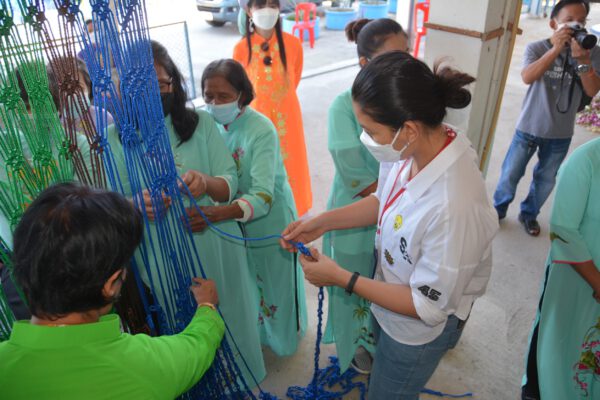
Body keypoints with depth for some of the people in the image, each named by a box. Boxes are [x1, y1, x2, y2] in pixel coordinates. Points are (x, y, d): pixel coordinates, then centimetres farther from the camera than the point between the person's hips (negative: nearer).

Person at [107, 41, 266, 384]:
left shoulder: (202, 123, -3)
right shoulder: (116, 139, -5)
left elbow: (231, 184, -6)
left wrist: (207, 183, -30)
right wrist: (137, 206, -29)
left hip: (215, 247, 1)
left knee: (229, 319, 17)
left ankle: (239, 380, 46)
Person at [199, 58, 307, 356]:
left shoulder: (261, 129, -25)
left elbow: (263, 197, -33)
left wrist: (219, 214, -49)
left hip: (270, 222, -4)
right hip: (232, 222, 5)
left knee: (276, 285, 16)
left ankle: (285, 336, 45)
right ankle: (255, 332, 49)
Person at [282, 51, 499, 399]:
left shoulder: (453, 208, -42)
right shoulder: (413, 149, -21)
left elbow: (428, 305, -27)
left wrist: (340, 277, -23)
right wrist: (322, 222, -7)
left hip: (420, 329, -6)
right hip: (394, 293, 6)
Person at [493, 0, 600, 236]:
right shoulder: (537, 48, -11)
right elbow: (527, 77, -29)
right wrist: (555, 49, -39)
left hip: (560, 134, 2)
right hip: (529, 128, -2)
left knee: (545, 180, 17)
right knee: (510, 174, 9)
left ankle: (529, 214, 38)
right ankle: (498, 209, 33)